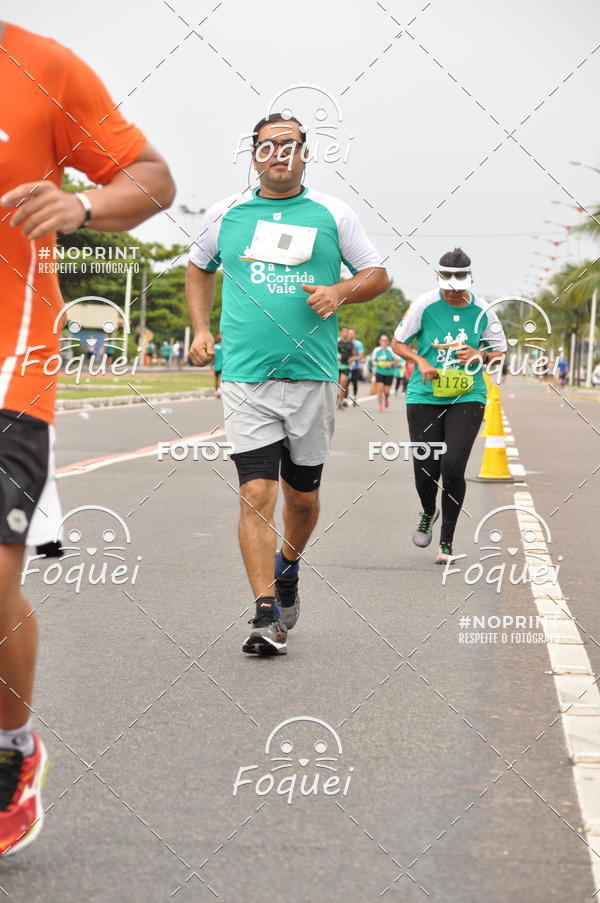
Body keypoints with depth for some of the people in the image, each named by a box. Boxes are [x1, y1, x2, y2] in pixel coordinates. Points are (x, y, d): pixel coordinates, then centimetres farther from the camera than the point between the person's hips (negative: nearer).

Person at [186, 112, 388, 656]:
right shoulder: (225, 215, 8)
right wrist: (201, 330, 12)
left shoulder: (332, 215, 5)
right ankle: (267, 614, -11)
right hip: (245, 377, -1)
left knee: (303, 495, 11)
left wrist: (340, 291, -9)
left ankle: (287, 567, 41)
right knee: (257, 493, -11)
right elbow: (199, 268, 24)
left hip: (312, 376, 1)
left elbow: (377, 275, 11)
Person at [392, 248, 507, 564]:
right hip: (425, 396, 0)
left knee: (453, 467, -13)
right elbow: (397, 342, 7)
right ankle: (428, 513, 36)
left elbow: (500, 352, 12)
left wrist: (480, 354, -9)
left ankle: (447, 541, 3)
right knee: (425, 470, -1)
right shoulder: (424, 305, -4)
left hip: (467, 398, 0)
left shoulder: (482, 311, 0)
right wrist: (421, 361, -11)